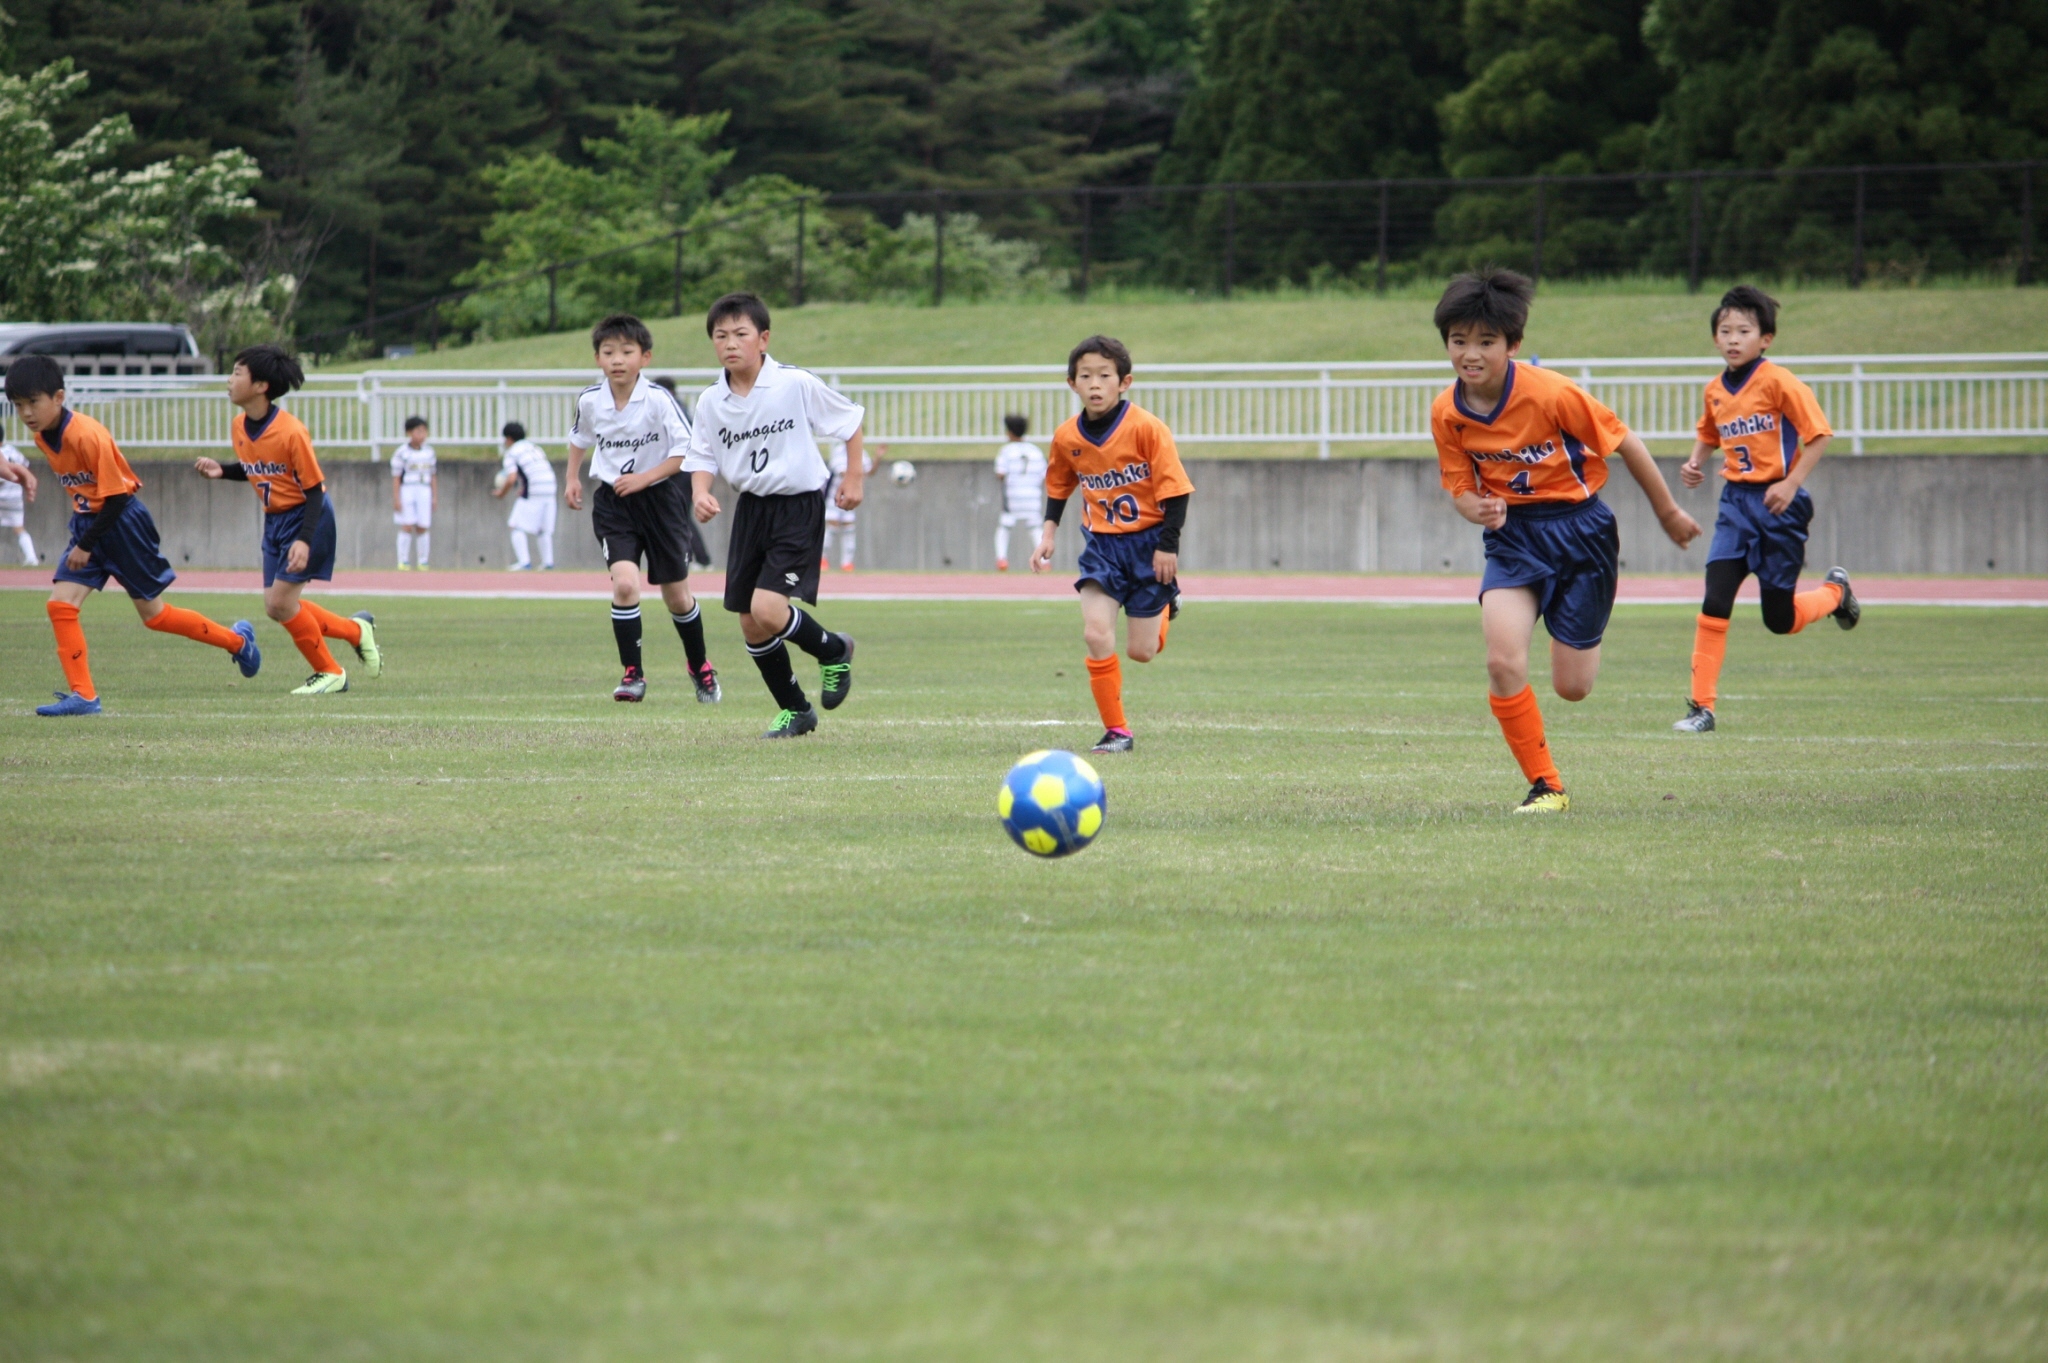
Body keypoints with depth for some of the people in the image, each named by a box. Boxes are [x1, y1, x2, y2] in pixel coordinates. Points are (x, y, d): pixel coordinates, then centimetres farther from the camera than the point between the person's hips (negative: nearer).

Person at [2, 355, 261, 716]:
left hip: (121, 522, -7)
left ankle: (237, 639, 26)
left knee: (154, 614, 6)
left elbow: (115, 496, -22)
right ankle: (83, 696, -5)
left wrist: (86, 545, -20)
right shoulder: (43, 437, -1)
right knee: (60, 604, -8)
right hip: (86, 522, 8)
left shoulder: (87, 436, -27)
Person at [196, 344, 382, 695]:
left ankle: (330, 673, 7)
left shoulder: (291, 432, -24)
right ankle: (356, 631, 24)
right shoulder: (238, 429, -1)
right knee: (276, 607, 6)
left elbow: (314, 489, -20)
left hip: (306, 518, -8)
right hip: (274, 520, 8)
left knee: (281, 602, -12)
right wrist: (221, 470, -5)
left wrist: (304, 541, -29)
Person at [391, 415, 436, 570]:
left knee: (423, 528, 3)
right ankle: (402, 562, -3)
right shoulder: (401, 453, -5)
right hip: (406, 491, -4)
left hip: (424, 492, 4)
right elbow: (396, 477, -5)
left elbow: (433, 476, 15)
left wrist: (435, 496, 11)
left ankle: (423, 562, 9)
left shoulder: (429, 452, 10)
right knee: (407, 527, -7)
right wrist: (396, 499, -9)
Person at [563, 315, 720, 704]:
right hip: (612, 502, 2)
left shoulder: (659, 400, -17)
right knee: (624, 582, -20)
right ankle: (632, 675, -12)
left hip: (659, 497, -2)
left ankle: (700, 666, 35)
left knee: (676, 595, 10)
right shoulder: (590, 401, -5)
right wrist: (573, 478, 11)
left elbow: (687, 451, -16)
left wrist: (644, 478, -21)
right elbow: (580, 438, 18)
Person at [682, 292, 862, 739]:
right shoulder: (711, 402, -1)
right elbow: (702, 456, 9)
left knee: (767, 609, -20)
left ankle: (833, 650, 10)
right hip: (751, 508, 5)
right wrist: (701, 494, -11)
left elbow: (851, 418, -1)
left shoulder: (796, 385, -13)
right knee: (750, 625, 5)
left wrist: (854, 476, -1)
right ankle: (795, 710, 24)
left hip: (799, 506, -5)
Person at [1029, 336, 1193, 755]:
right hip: (1101, 545, 3)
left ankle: (1167, 605, 38)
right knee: (1096, 634, -15)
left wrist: (1168, 545, -15)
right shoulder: (1067, 437, -5)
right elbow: (1058, 487, 14)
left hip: (1147, 543, -3)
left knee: (1141, 651, 2)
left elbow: (1175, 489, -13)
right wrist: (1048, 534, 6)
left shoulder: (1146, 428, -18)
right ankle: (1116, 731, -3)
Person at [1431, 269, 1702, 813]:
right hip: (1512, 534, 3)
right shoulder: (1446, 413, -10)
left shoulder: (1549, 393, -23)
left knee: (1572, 687, 3)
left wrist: (1668, 513, 1)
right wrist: (1478, 509, -22)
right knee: (1503, 662, -20)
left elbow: (1623, 442, -10)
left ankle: (1577, 633, 42)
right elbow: (1460, 487, 4)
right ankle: (1545, 787, -3)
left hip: (1579, 528, -3)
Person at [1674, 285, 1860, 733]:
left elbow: (1819, 434, -12)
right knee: (1715, 603, -10)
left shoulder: (1778, 382, -13)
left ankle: (1835, 591, 36)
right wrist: (1695, 462, 5)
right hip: (1736, 501, 4)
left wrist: (1790, 484, -19)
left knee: (1780, 620, 4)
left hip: (1778, 504, -4)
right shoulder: (1715, 391, 5)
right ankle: (1701, 706, -7)